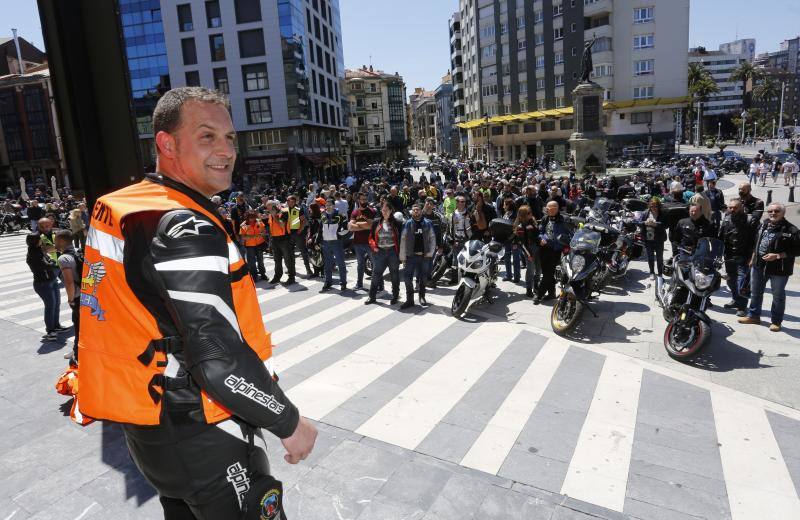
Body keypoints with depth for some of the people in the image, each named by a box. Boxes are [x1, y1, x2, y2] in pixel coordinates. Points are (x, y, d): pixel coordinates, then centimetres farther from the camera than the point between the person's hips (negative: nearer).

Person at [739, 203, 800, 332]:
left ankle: (776, 321, 21)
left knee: (778, 296, 9)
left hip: (779, 269, -6)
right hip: (759, 265, 6)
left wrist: (777, 256, -21)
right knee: (755, 292, 17)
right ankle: (753, 315, 31)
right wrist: (753, 259, 16)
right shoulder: (764, 225, 6)